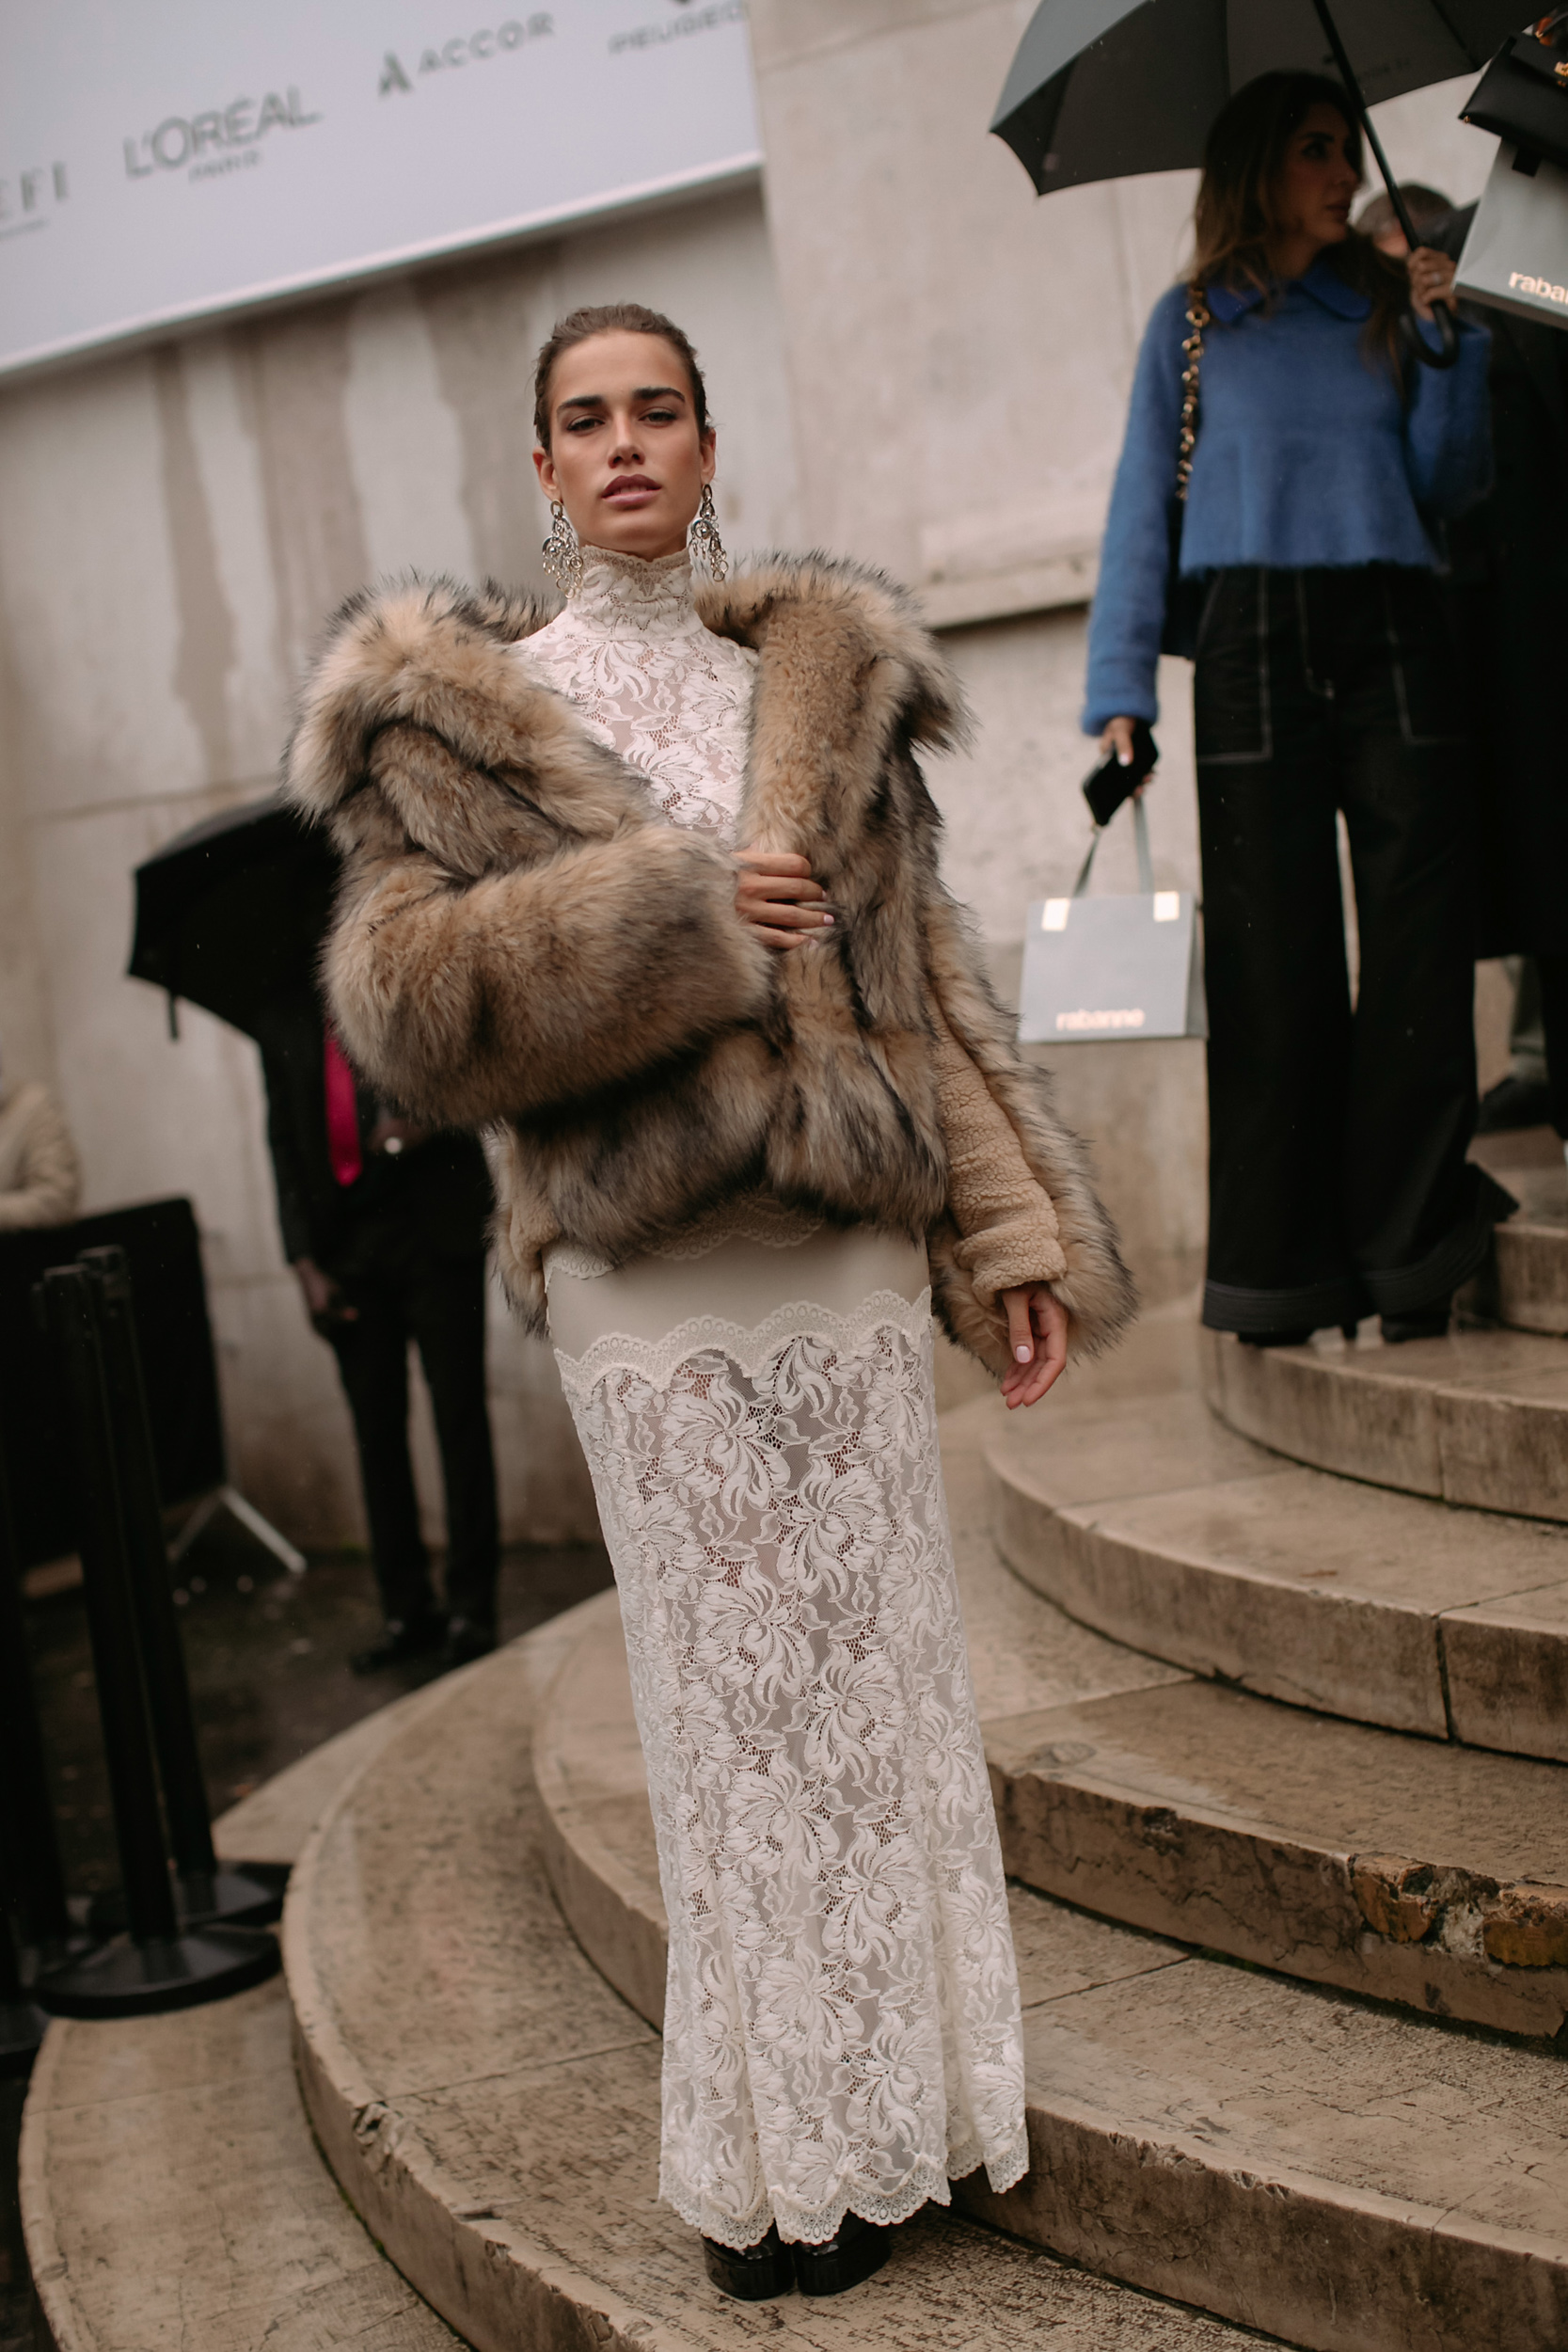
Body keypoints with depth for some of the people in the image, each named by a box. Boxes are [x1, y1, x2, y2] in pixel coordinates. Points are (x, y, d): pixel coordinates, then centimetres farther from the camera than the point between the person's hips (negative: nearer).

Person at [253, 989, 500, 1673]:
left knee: (460, 1420, -1)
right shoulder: (285, 1021, 13)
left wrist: (425, 1119, -17)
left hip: (435, 1233, -3)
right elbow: (286, 1146, 12)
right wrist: (306, 1263, 3)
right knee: (377, 1430, 5)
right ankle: (406, 1610, 13)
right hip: (345, 1249, 3)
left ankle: (471, 1605, 7)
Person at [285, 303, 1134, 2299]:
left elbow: (920, 976, 13)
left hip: (850, 1256, 4)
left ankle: (900, 2112, 26)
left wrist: (1019, 1238, 8)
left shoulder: (825, 682, 13)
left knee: (881, 1682, 9)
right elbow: (399, 997, -8)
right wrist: (672, 913, -15)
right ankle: (779, 2170, 19)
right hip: (657, 1287, -3)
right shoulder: (458, 711, 4)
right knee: (738, 1715, 2)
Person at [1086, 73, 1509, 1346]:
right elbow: (1144, 507, 8)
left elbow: (1449, 485, 12)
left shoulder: (1388, 304, 18)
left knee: (1418, 940, -6)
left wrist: (1448, 342, 0)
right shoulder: (1194, 321, 12)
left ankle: (1409, 1251, 0)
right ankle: (1285, 1273, 1)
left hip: (1394, 636, 2)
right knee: (1272, 958, -4)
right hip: (1254, 647, -2)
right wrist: (1121, 690, -1)